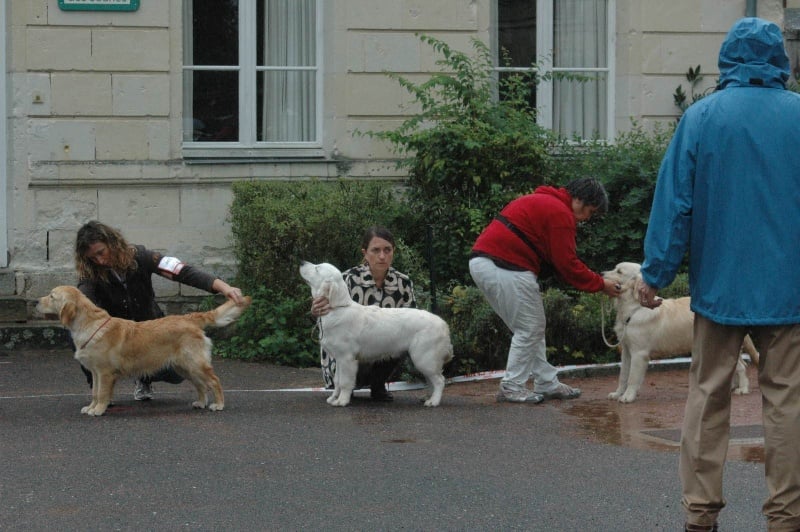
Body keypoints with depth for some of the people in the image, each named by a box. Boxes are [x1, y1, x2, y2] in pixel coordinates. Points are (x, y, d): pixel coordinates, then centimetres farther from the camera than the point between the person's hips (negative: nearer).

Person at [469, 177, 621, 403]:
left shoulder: (542, 202, 24)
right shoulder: (560, 214, -9)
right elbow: (567, 264, -10)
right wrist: (601, 285, 0)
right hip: (506, 267, -10)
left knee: (531, 328, 16)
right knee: (529, 329, 0)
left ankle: (548, 384, 19)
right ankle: (511, 388, 3)